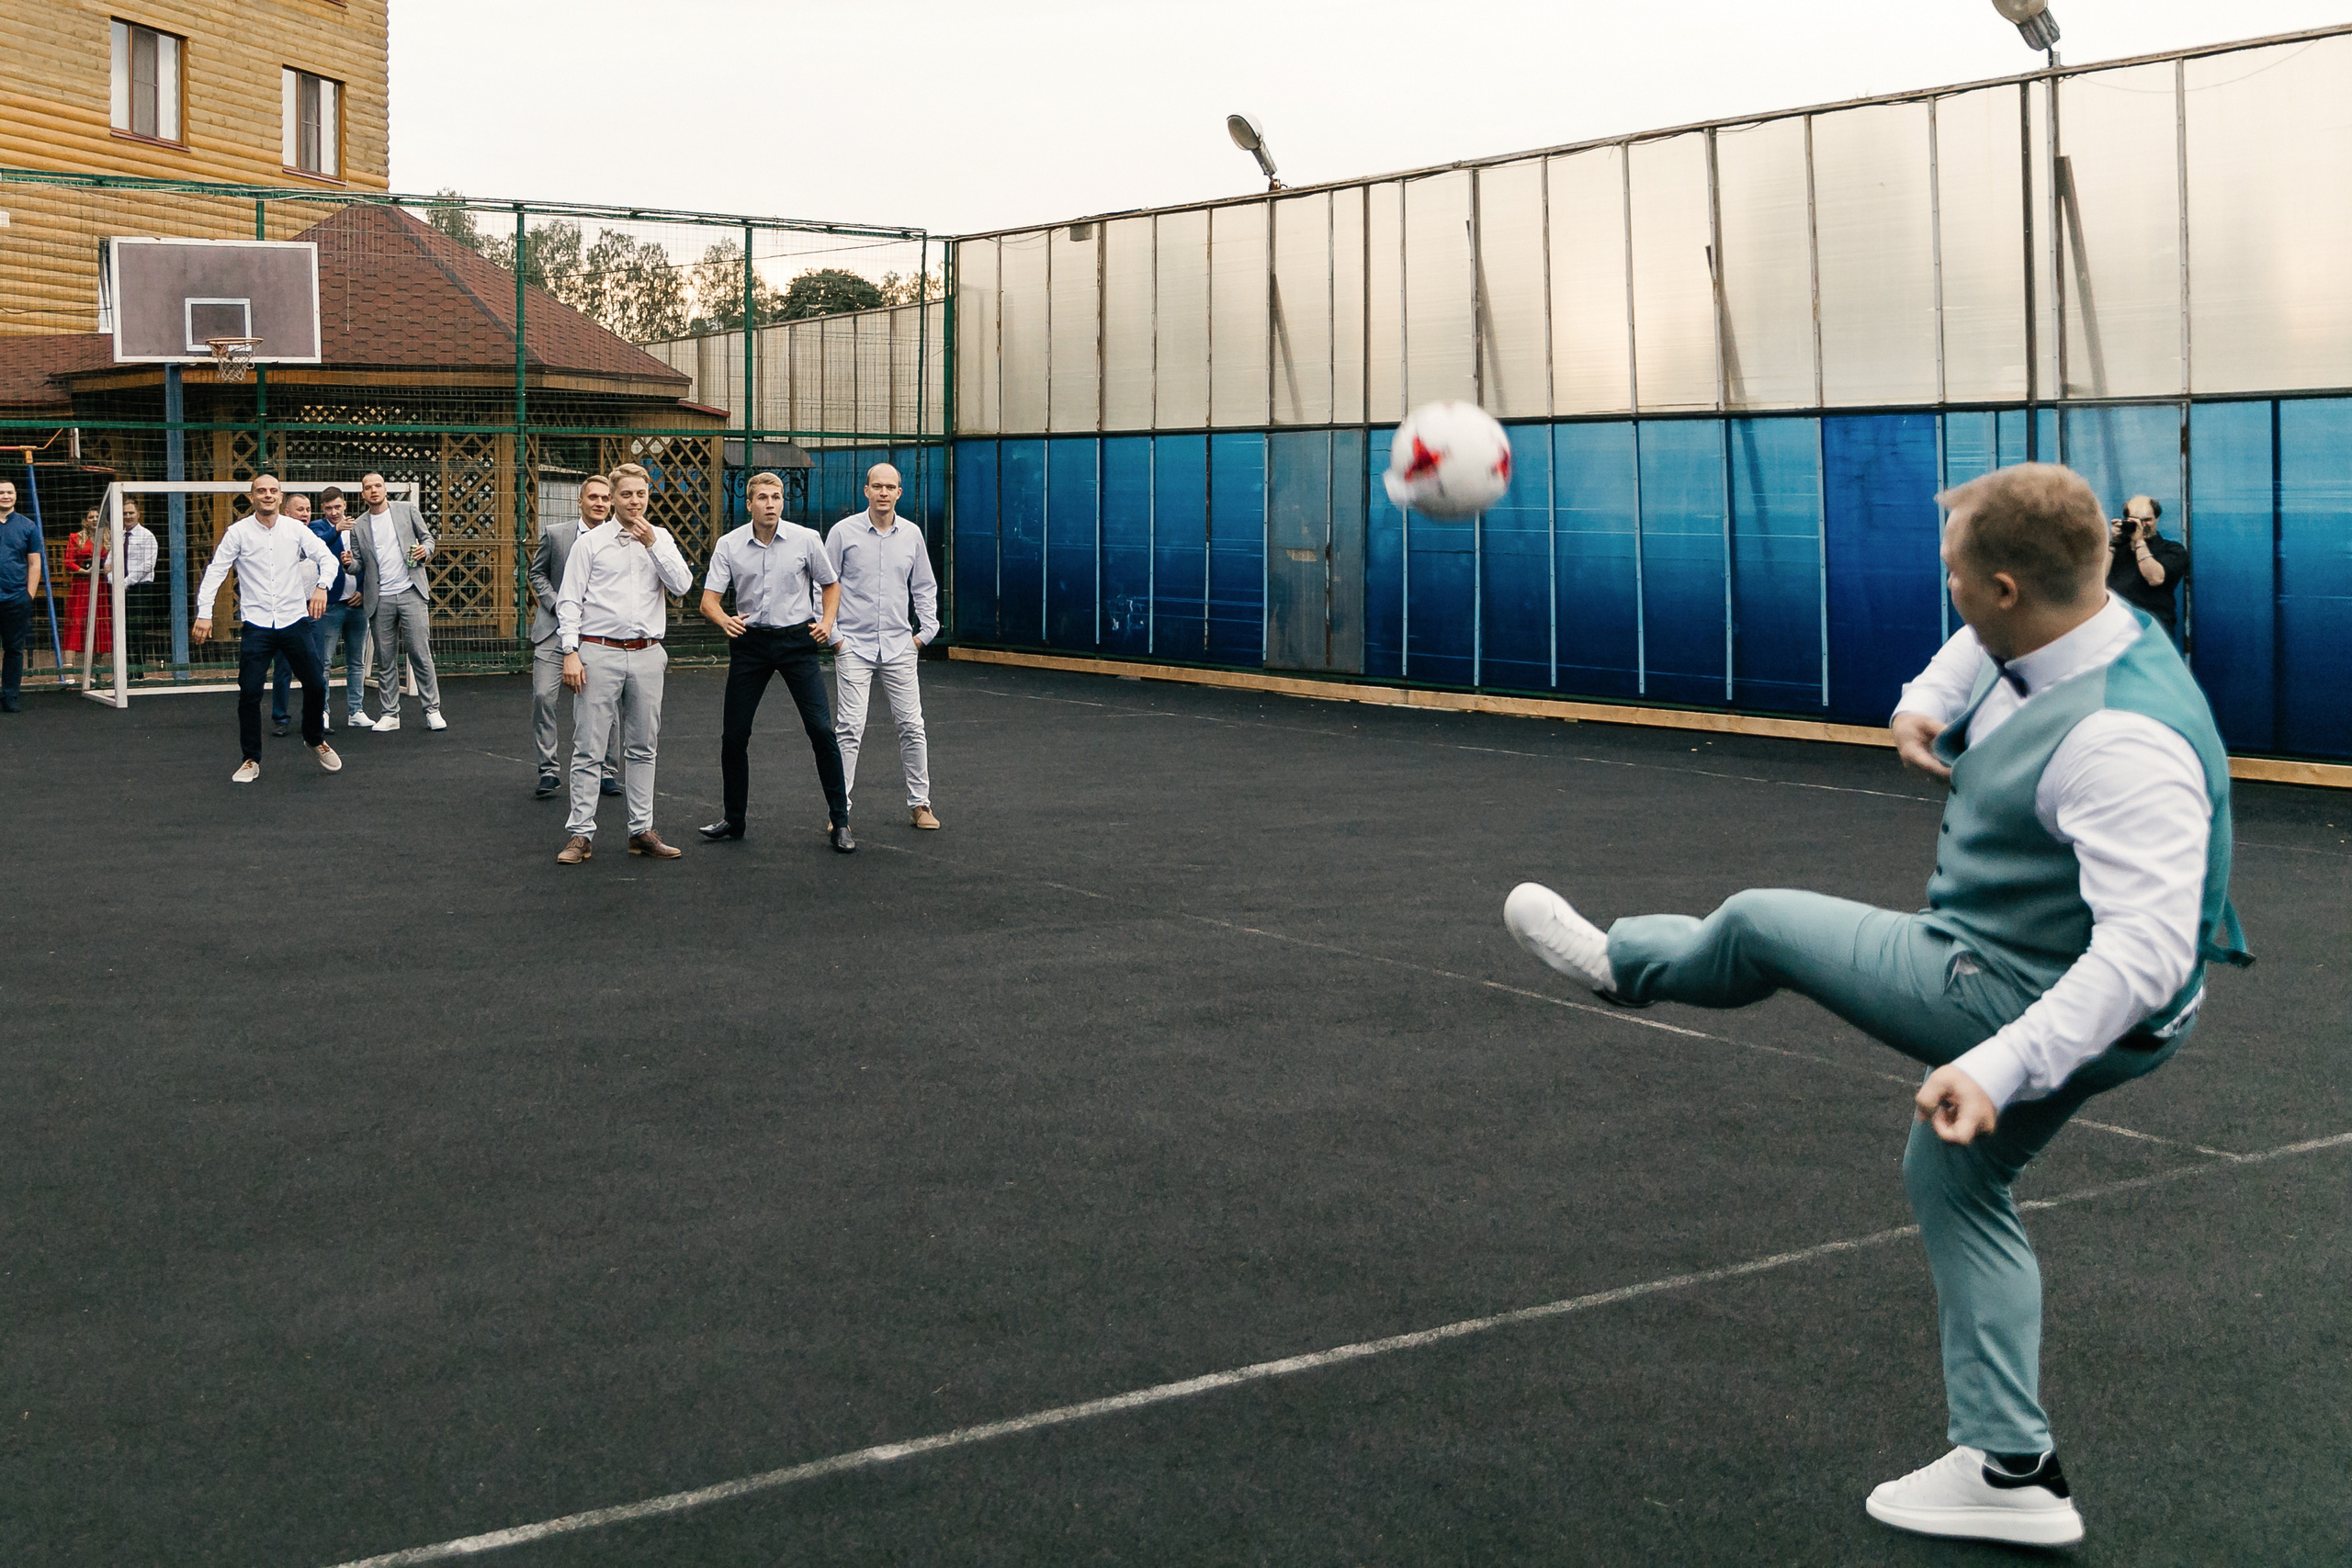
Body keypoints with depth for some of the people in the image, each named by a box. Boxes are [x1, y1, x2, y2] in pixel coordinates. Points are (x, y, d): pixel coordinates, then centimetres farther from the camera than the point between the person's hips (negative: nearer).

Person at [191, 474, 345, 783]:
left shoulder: (296, 529, 3)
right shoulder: (238, 532, -1)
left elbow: (327, 557, 1)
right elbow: (215, 571, -2)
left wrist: (322, 586, -20)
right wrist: (204, 613, -12)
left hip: (295, 620, 2)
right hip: (256, 625, -1)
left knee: (316, 684, 3)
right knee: (249, 693, -5)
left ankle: (315, 739, 31)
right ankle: (251, 760, 9)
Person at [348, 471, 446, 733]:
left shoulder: (407, 509, 6)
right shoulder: (360, 525, 10)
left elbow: (427, 537, 12)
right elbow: (359, 564, 11)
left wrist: (426, 550, -10)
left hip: (411, 593, -2)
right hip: (380, 600, 2)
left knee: (421, 654, -6)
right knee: (385, 659, 5)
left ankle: (433, 711, 1)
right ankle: (389, 714, 12)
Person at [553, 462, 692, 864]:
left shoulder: (661, 540, 11)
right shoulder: (590, 542, 2)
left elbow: (682, 585, -2)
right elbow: (569, 600, 0)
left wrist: (652, 544, -9)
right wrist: (570, 652, -8)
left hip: (646, 654, 3)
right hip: (599, 653, -3)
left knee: (643, 748, 8)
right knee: (588, 747, -4)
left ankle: (641, 830, 15)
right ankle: (581, 834, -1)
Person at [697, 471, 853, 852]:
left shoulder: (806, 540, -3)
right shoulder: (729, 545, -1)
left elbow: (830, 585, 12)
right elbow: (709, 599, -3)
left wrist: (827, 622, -6)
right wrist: (723, 619, -26)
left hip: (797, 639, -1)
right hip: (749, 641, 2)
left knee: (822, 730, -10)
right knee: (734, 734, 3)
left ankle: (839, 821, -1)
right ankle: (734, 820, 20)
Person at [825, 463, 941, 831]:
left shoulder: (911, 534, 6)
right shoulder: (844, 532, -2)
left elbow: (924, 587, 18)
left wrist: (927, 630, 9)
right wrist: (832, 634, -3)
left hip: (898, 646, 3)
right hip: (854, 646, -3)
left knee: (912, 726, 4)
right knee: (849, 728, -7)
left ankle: (920, 803, 15)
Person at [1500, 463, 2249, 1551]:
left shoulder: (2122, 744, -35)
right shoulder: (2083, 628, -5)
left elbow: (2146, 953, -41)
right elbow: (1986, 642, 20)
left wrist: (1996, 1067, -48)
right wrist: (1929, 700, -1)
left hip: (2018, 999, -10)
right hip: (2035, 985, 10)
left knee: (1758, 925, 6)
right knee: (1957, 1185, 26)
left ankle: (1617, 962, 41)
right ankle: (2008, 1472, 31)